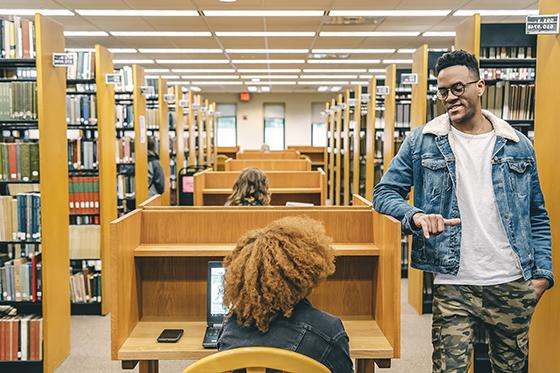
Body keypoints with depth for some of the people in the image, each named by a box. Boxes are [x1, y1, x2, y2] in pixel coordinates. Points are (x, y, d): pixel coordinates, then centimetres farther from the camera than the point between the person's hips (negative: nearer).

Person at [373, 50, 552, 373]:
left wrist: (543, 272, 2)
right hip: (454, 286, -2)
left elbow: (537, 216, 10)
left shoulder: (519, 145, 4)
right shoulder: (422, 141, -2)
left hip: (514, 285, 3)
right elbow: (384, 192, -2)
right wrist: (416, 216, -22)